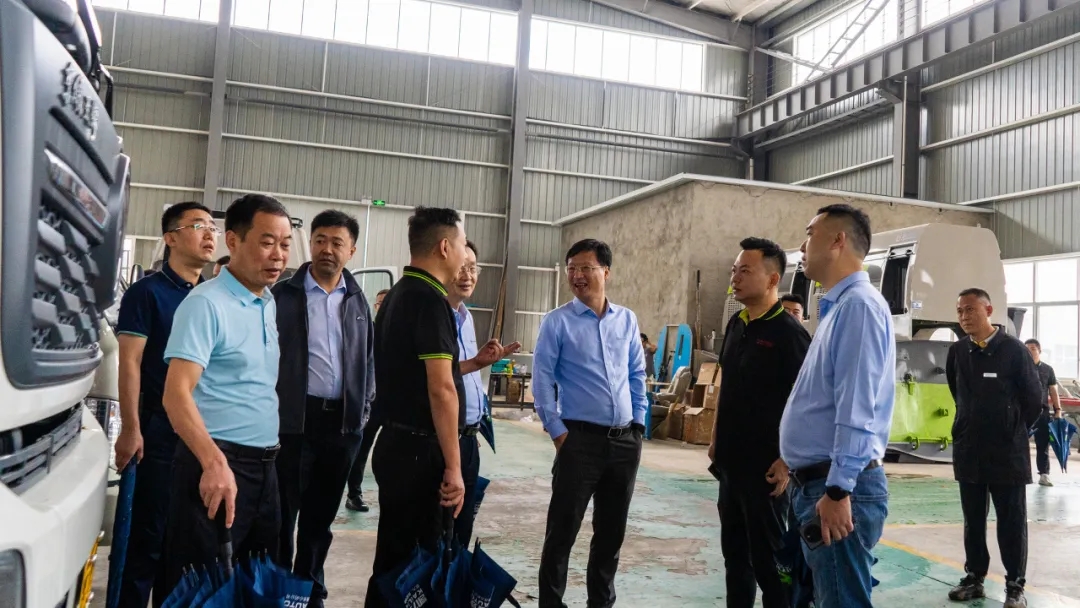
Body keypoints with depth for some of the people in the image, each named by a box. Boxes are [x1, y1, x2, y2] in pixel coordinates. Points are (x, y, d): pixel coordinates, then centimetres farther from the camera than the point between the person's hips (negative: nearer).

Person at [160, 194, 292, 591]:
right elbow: (176, 394, -21)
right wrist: (214, 463, -32)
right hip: (217, 463, -8)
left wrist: (270, 454, 12)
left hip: (264, 465, 8)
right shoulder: (206, 303, -13)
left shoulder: (270, 304, 11)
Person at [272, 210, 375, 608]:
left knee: (321, 516, 15)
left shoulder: (358, 301, 11)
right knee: (283, 512, 6)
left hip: (343, 422, 4)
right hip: (293, 419, -4)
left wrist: (364, 406, 9)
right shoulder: (284, 294, -2)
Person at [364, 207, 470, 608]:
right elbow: (441, 389, -21)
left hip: (395, 444, 9)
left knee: (394, 555, 16)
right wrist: (453, 467, -19)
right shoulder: (431, 299, -16)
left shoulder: (396, 296, 13)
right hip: (421, 450, -9)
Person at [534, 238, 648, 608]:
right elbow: (542, 378, -5)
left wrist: (639, 423, 8)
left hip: (626, 440, 4)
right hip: (581, 439, -4)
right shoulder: (558, 322, -4)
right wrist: (557, 431, -9)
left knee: (612, 531, 15)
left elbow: (638, 374, 15)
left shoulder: (627, 320, 8)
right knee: (563, 530, 1)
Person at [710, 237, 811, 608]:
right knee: (734, 550, 17)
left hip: (764, 466, -7)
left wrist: (787, 461, -19)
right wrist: (716, 440, 16)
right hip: (731, 462, 8)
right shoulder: (736, 325, 9)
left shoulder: (788, 333, -14)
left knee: (767, 556, 4)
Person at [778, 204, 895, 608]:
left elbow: (857, 409, -23)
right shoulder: (838, 307, 16)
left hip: (839, 487, -10)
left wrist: (838, 491, -24)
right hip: (816, 482, 10)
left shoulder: (858, 305, -15)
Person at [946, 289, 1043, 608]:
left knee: (1012, 522, 5)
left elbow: (1036, 398, -3)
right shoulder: (957, 351, 2)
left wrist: (1014, 431, 5)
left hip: (1008, 453, -4)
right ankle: (974, 578, 23)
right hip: (968, 452, 4)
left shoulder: (1013, 349, -10)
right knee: (973, 520, 12)